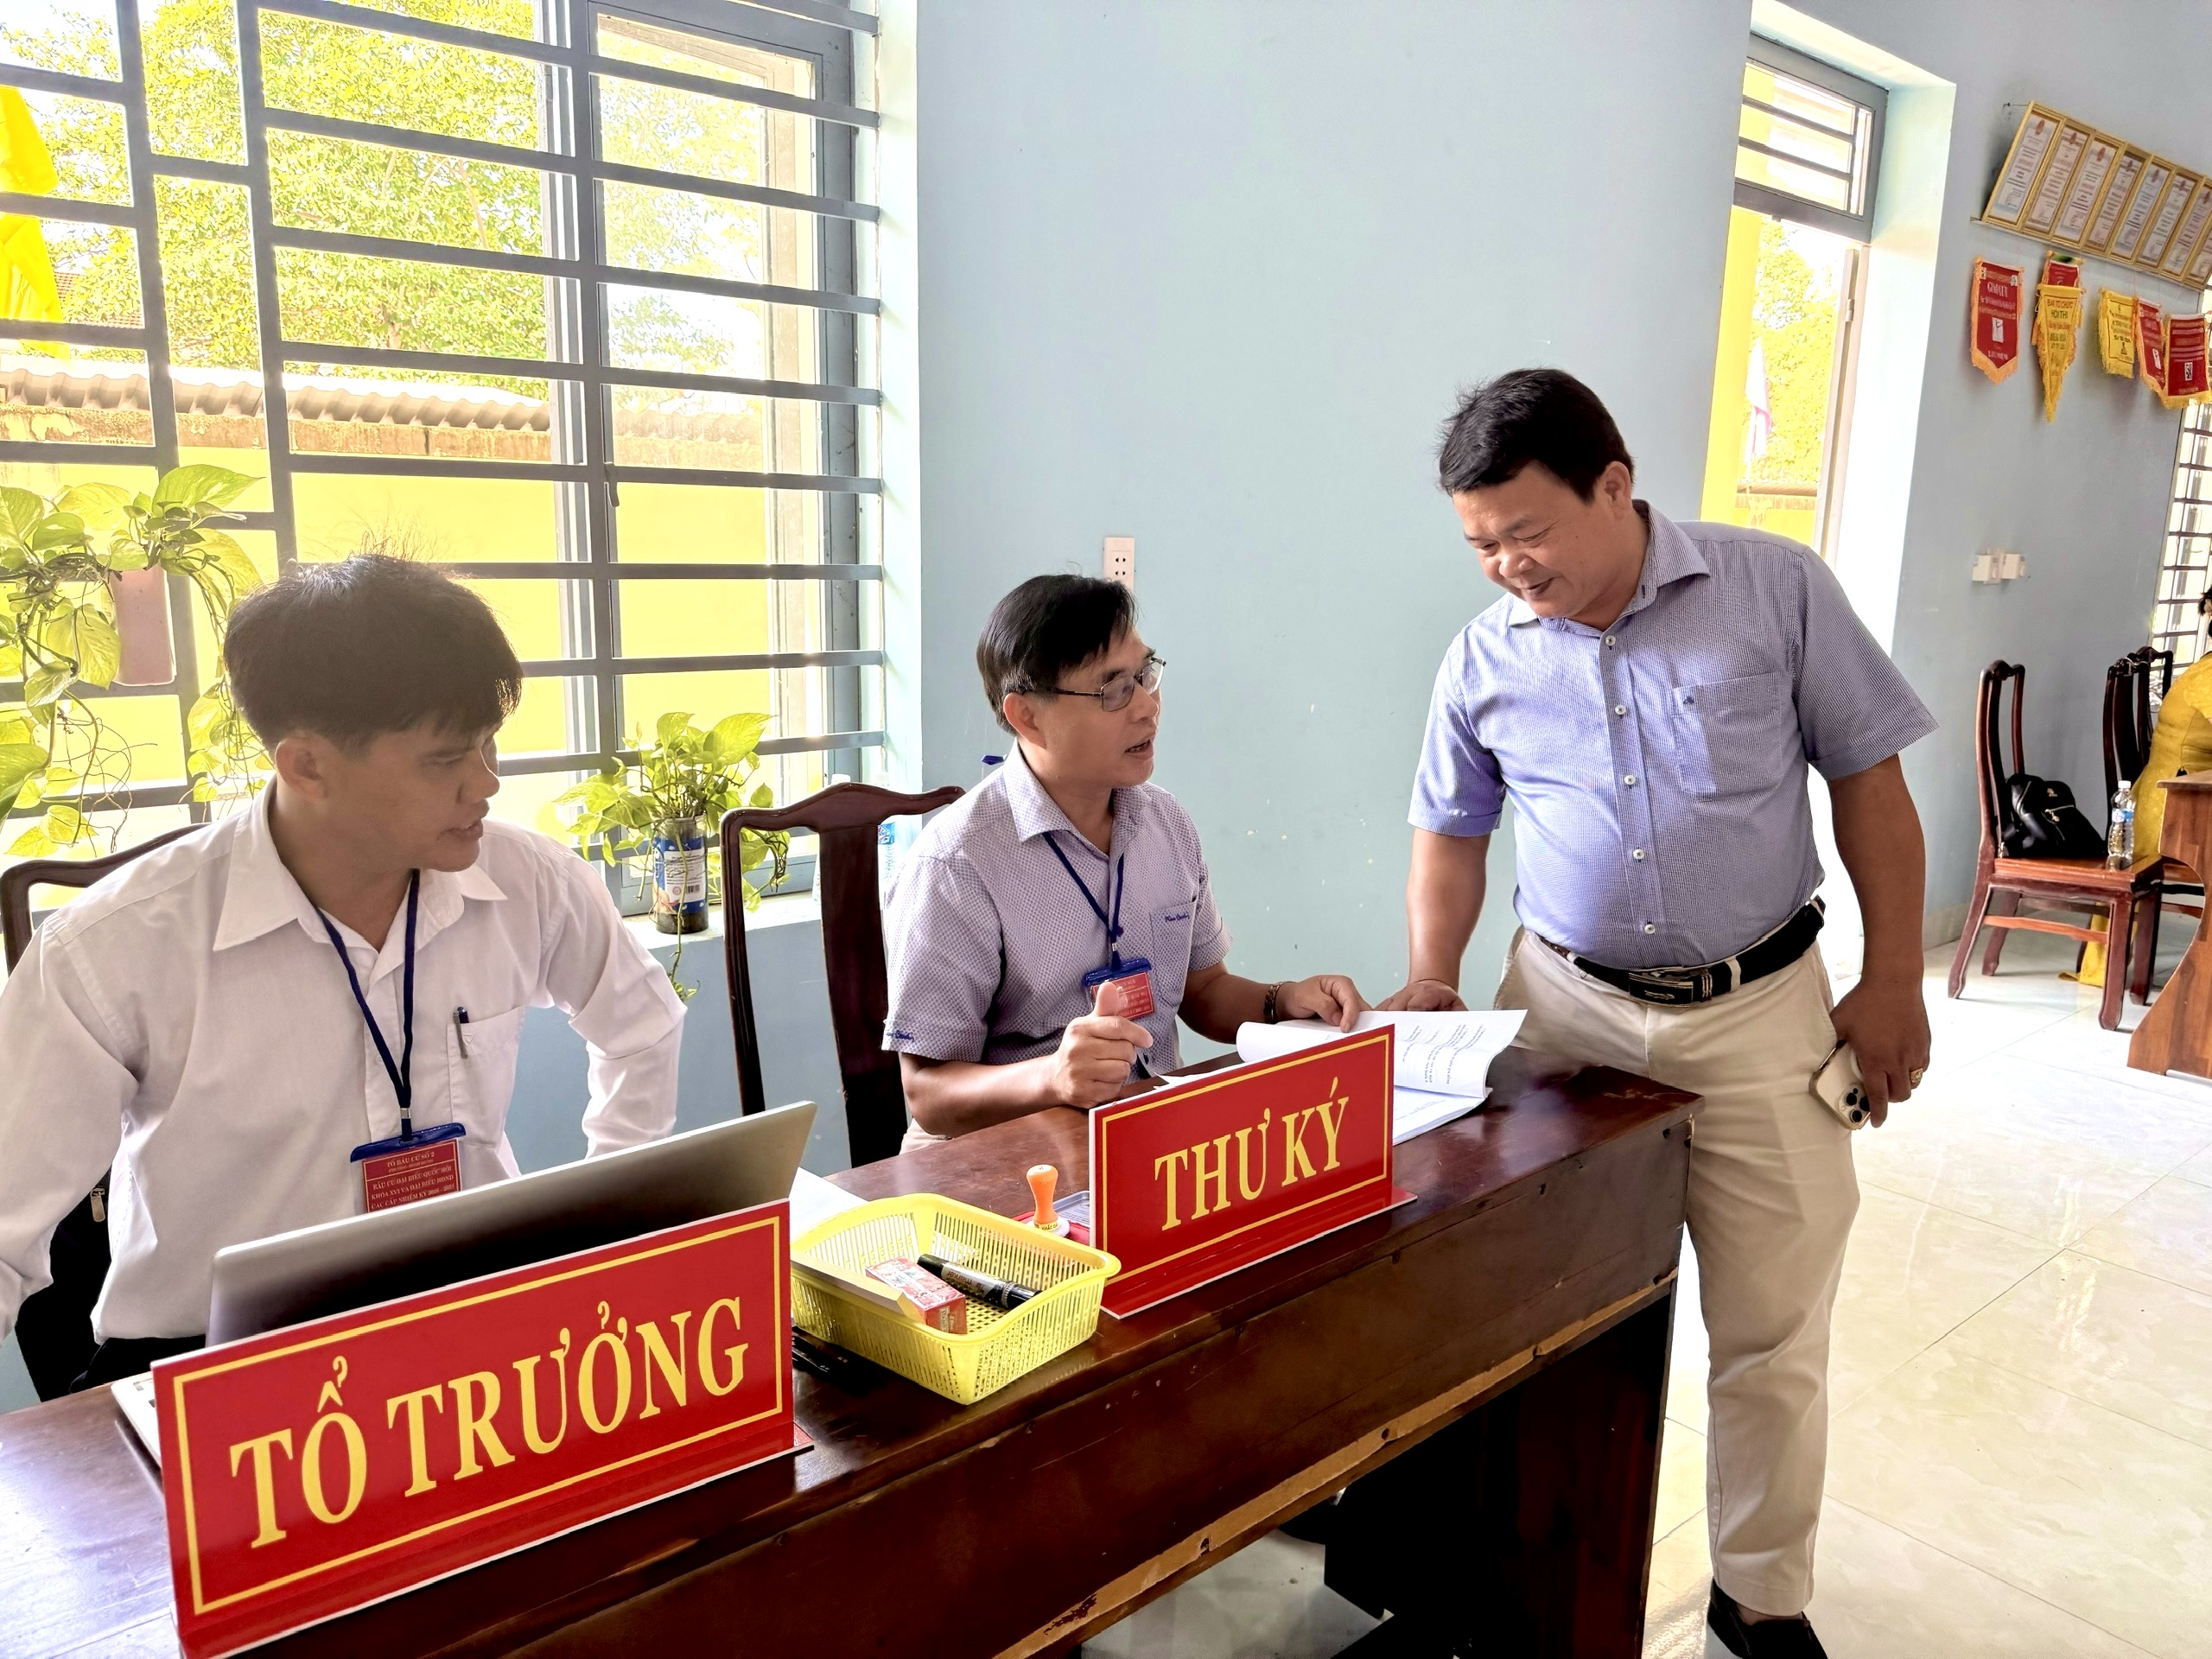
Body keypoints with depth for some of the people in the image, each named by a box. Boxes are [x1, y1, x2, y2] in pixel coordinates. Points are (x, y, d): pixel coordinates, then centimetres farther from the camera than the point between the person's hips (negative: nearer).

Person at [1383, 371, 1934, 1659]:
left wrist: (1894, 980, -2)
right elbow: (1453, 833, 11)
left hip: (1760, 1014, -1)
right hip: (1567, 1008, 2)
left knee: (1773, 1332, 8)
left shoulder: (1774, 588, -6)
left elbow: (1868, 779, 0)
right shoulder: (1485, 659, 0)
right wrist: (1432, 983, -1)